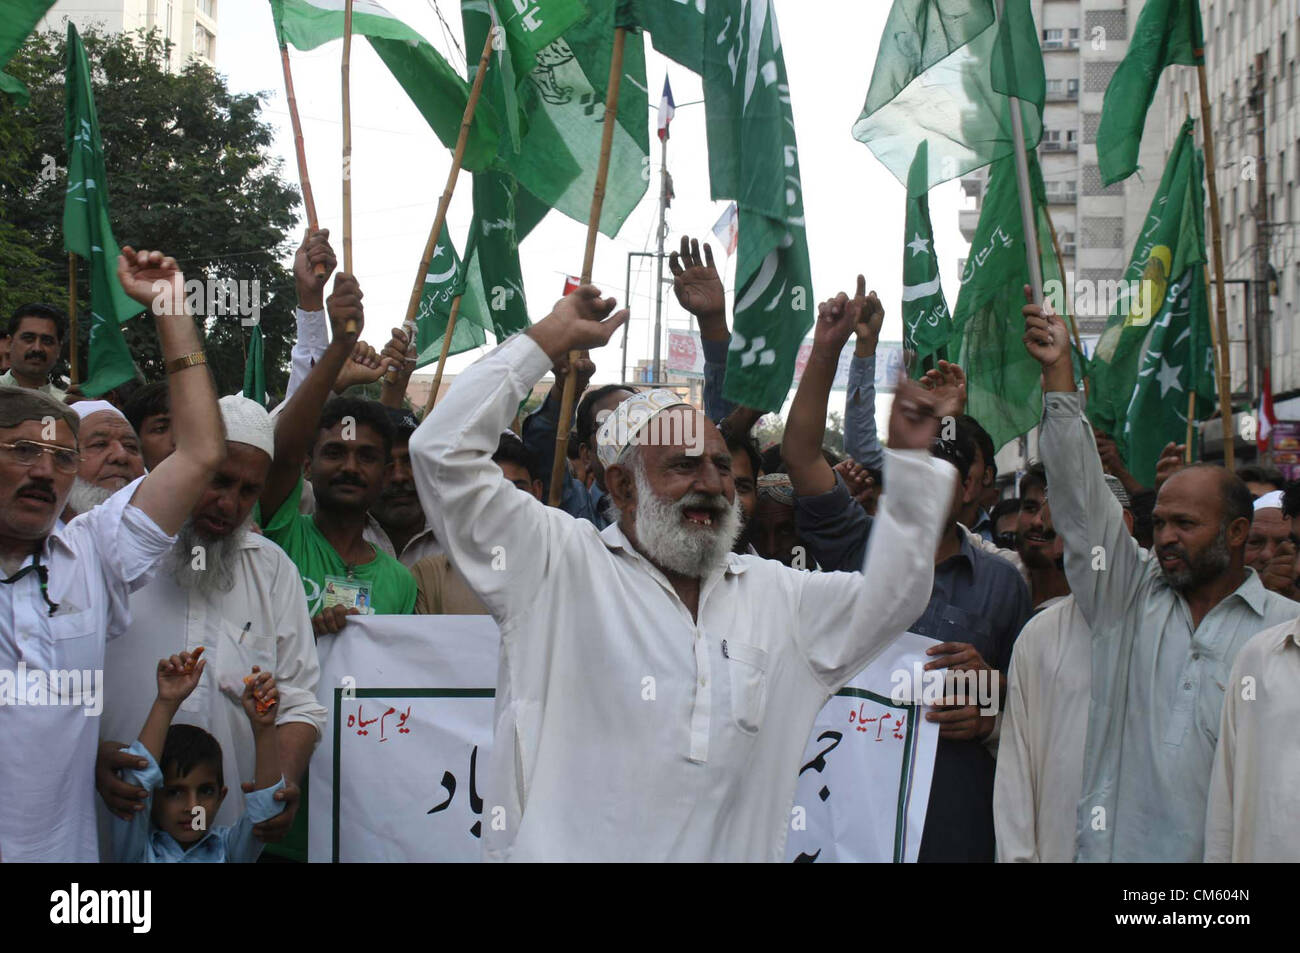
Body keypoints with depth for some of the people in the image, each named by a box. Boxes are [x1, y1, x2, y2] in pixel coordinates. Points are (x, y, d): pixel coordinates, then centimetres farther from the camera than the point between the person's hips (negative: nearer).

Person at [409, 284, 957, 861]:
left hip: (735, 850, 5)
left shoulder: (778, 595, 16)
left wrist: (908, 456, 13)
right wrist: (550, 338, -2)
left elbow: (892, 593, 20)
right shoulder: (560, 565, 1)